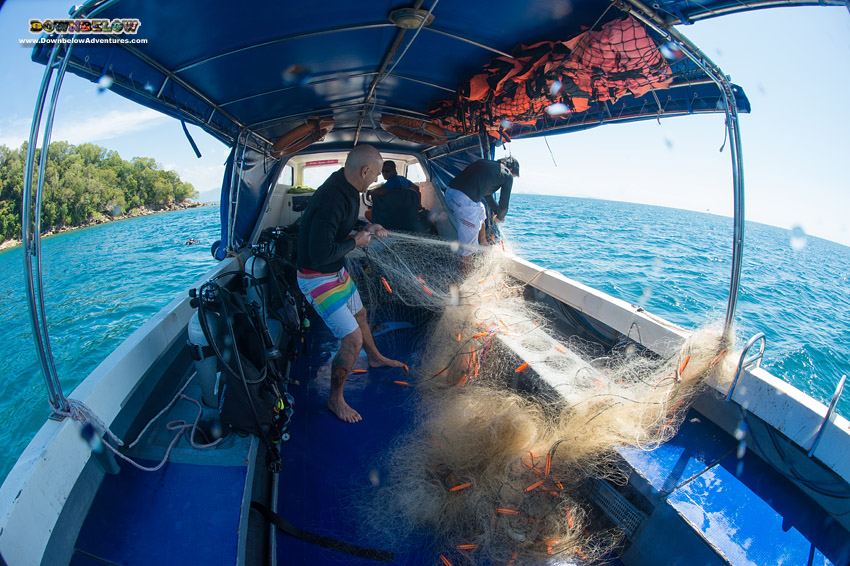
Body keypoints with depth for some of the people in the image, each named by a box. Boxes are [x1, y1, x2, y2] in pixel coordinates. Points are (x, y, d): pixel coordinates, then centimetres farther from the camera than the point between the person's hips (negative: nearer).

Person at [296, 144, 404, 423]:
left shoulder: (346, 189, 0)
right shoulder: (331, 200, -32)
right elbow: (320, 254, -34)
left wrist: (365, 229, 3)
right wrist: (356, 241, -20)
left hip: (338, 271, 10)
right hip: (317, 279, -10)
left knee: (359, 314, 27)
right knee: (352, 340, -9)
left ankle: (375, 358, 55)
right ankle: (335, 400, 15)